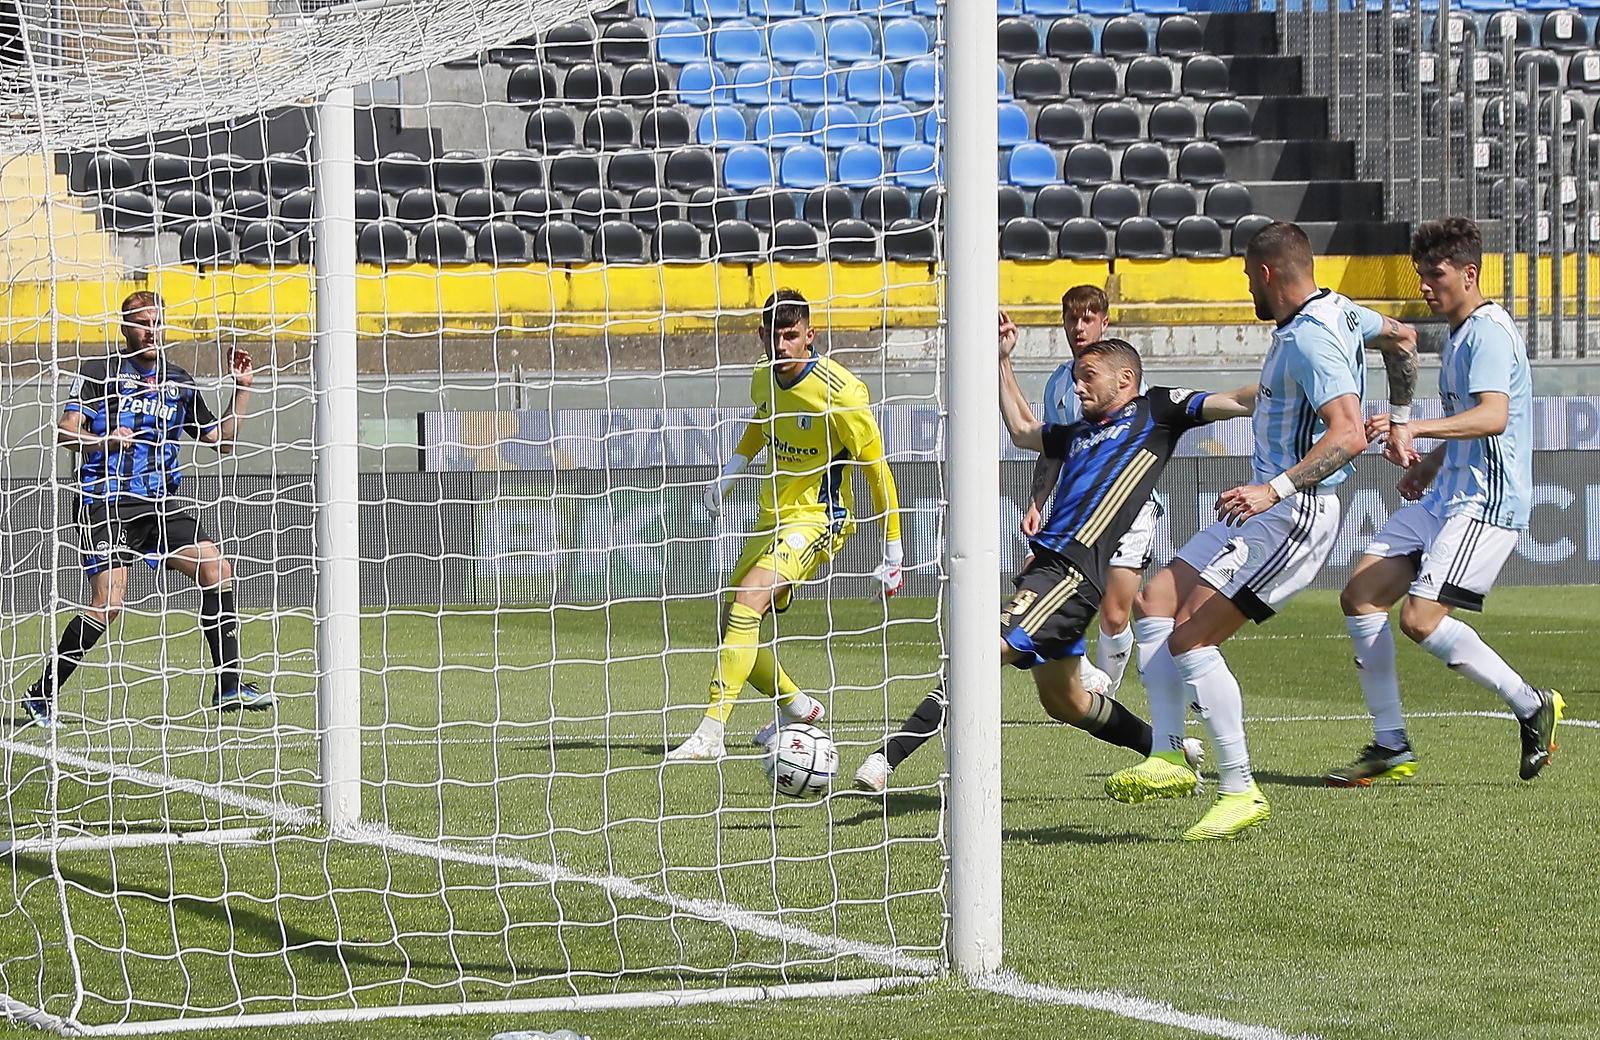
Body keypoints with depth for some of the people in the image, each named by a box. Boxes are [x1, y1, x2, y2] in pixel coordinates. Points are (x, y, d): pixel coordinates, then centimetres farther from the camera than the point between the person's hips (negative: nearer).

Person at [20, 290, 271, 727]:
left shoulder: (180, 384, 15)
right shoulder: (98, 373, 1)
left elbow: (224, 441, 19)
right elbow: (65, 432, -11)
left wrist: (242, 388, 9)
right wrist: (104, 440, -30)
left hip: (161, 503, 5)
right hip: (106, 505, -5)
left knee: (216, 567, -13)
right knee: (108, 604, -16)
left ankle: (229, 686, -7)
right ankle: (41, 694, -2)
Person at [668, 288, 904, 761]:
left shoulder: (839, 391, -20)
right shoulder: (763, 381, 1)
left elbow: (877, 470, -13)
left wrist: (893, 552, -11)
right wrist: (730, 470, 17)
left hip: (816, 519, -8)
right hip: (772, 516, 8)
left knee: (746, 606, -25)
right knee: (733, 622, 9)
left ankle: (711, 734, -29)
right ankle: (798, 707, 30)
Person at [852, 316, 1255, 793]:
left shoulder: (1155, 410, 8)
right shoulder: (1080, 432, 28)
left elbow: (1237, 403, 2)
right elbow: (1023, 431, 45)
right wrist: (1003, 362, 41)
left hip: (1074, 569, -10)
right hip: (1044, 562, 10)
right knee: (1064, 702, 18)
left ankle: (889, 757, -27)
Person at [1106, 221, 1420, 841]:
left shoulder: (1310, 337, -20)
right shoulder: (1337, 311, 11)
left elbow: (1349, 434, -31)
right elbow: (1401, 337, 30)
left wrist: (1277, 488, -38)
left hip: (1294, 515, -11)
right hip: (1265, 509, 11)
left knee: (1190, 639, -15)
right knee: (1154, 602, 8)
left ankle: (1240, 791, -10)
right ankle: (1169, 759, 3)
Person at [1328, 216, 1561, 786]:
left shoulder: (1490, 332, -14)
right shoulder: (1458, 334, 19)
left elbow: (1492, 418, -30)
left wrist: (1415, 427, -40)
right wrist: (1427, 466, 18)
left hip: (1487, 503, -10)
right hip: (1445, 497, 10)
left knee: (1421, 618, -19)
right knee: (1361, 596, 2)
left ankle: (1532, 707, -2)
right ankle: (1391, 745, 7)